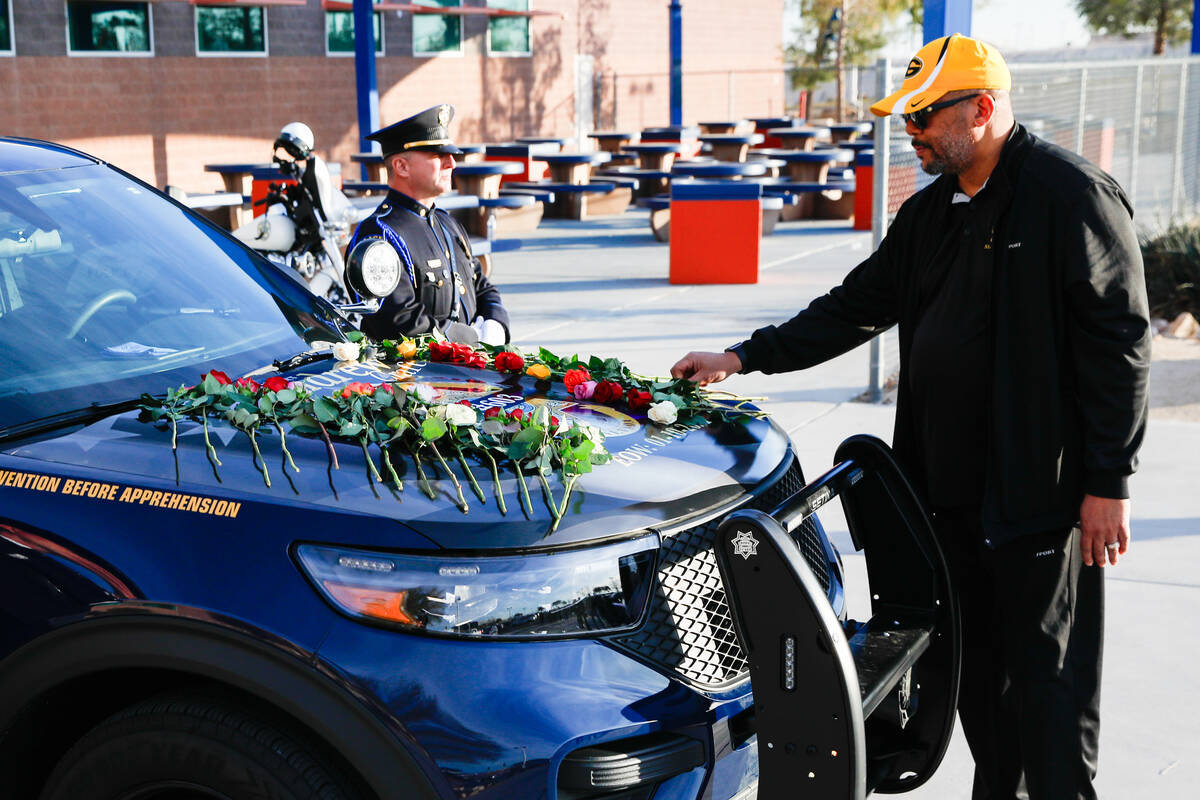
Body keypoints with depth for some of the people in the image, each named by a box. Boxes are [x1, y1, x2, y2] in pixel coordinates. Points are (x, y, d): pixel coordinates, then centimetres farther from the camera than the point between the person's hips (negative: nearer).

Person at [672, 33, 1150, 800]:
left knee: (1046, 672, 1)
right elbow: (855, 308, 19)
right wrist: (743, 357, 13)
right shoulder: (931, 212, 14)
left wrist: (1109, 482, -15)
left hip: (1038, 492, -8)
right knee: (976, 665, 15)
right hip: (949, 485, 8)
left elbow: (1120, 344, -13)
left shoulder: (1071, 195, -11)